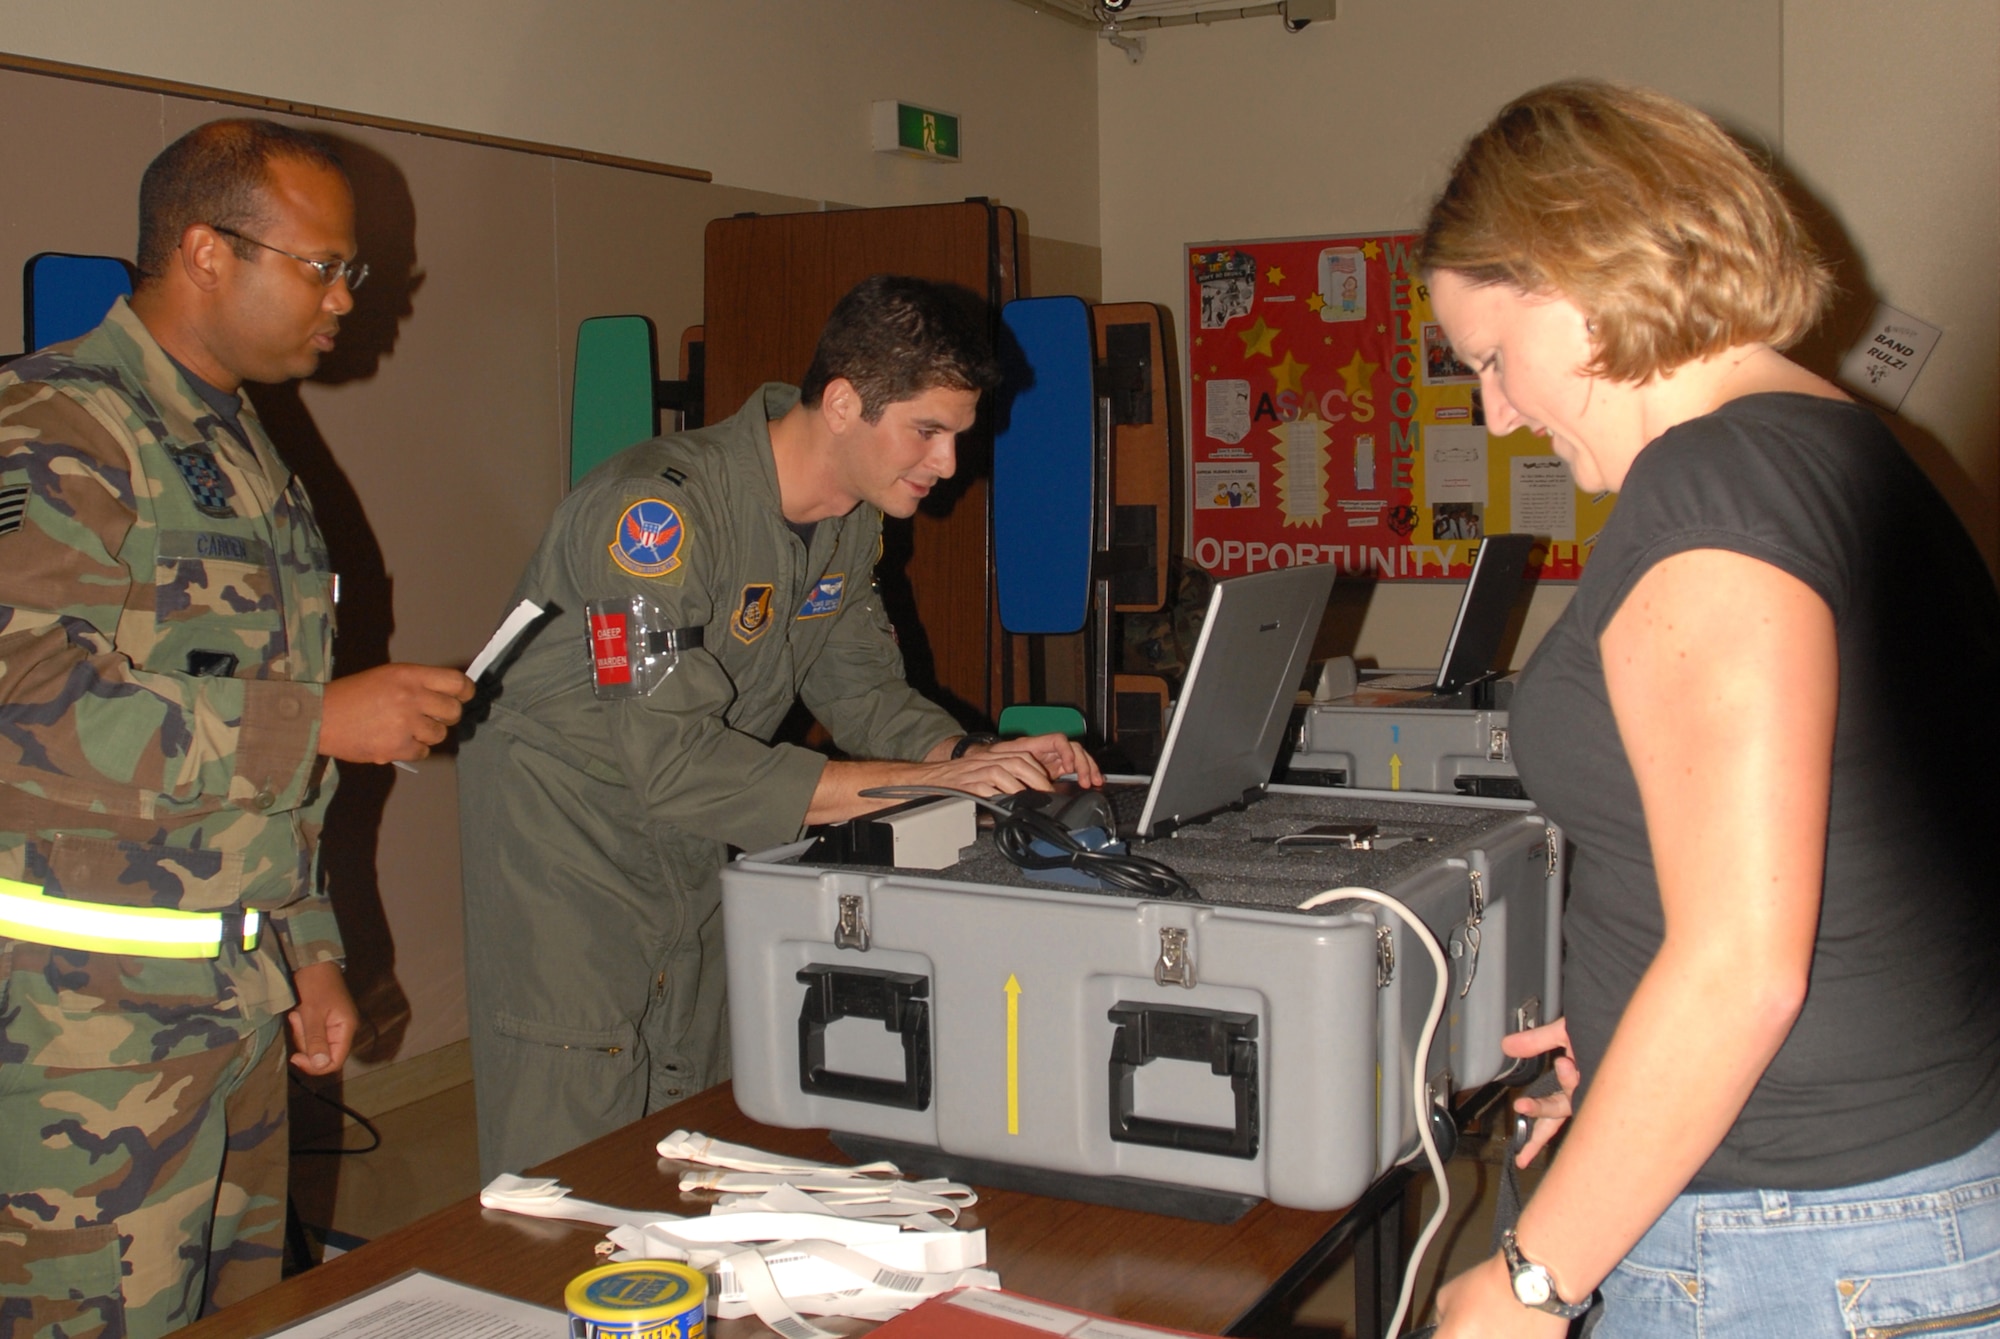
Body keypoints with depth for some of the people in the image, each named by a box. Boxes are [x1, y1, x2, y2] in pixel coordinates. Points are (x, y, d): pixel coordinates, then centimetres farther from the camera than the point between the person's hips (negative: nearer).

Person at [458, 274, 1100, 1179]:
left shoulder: (851, 520, -1)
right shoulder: (664, 510, -29)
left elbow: (862, 688, 6)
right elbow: (674, 763, -34)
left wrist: (977, 756, -15)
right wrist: (924, 782, -36)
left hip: (695, 852, 8)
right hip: (565, 845, -7)